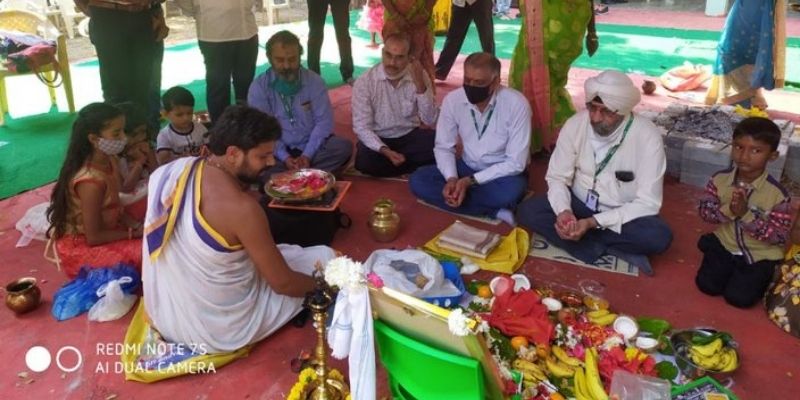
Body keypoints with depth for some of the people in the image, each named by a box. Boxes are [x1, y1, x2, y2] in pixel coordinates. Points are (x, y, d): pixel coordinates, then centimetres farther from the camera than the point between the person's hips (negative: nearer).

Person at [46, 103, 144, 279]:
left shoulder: (109, 161, -4)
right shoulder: (91, 182, -31)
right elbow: (94, 237, -24)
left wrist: (133, 224, -8)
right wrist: (133, 233, -15)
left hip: (103, 230, 9)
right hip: (80, 247, -8)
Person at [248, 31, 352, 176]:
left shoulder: (314, 81, 0)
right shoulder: (258, 87, -3)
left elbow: (324, 121, -4)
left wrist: (307, 155, -17)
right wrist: (284, 157, -21)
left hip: (311, 148, 2)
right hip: (278, 152, -2)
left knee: (344, 147, -26)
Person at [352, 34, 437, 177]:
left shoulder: (419, 76, -9)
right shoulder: (364, 82, -15)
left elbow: (430, 120, -14)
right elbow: (361, 126, -17)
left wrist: (420, 85, -26)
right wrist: (384, 150, -33)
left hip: (410, 135, 1)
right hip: (378, 138, -1)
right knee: (364, 161, -33)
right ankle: (411, 166, -10)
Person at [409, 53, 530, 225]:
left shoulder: (516, 104, -23)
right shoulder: (452, 100, -13)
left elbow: (516, 163, -21)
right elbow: (443, 147, -3)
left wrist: (471, 181, -26)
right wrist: (452, 179, -23)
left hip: (503, 173, -5)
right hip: (468, 167, 5)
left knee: (510, 190, -39)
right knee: (418, 180, -19)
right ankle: (494, 211, -19)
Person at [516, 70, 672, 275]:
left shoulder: (647, 136, -21)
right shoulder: (575, 124, -13)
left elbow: (647, 203, -21)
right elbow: (557, 178, -6)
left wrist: (593, 222, -30)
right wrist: (563, 210, -27)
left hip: (623, 216, -3)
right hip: (579, 205, 3)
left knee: (659, 236, -32)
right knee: (527, 211, -21)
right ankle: (613, 249, -20)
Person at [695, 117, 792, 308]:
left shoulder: (778, 194, -22)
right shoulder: (719, 179, -13)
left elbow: (779, 237, -19)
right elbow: (704, 211, -7)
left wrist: (746, 214, -32)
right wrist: (728, 210, -29)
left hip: (760, 255, -3)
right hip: (724, 245, 3)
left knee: (738, 297, -10)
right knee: (706, 285, -8)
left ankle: (761, 277, 21)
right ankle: (731, 270, 23)